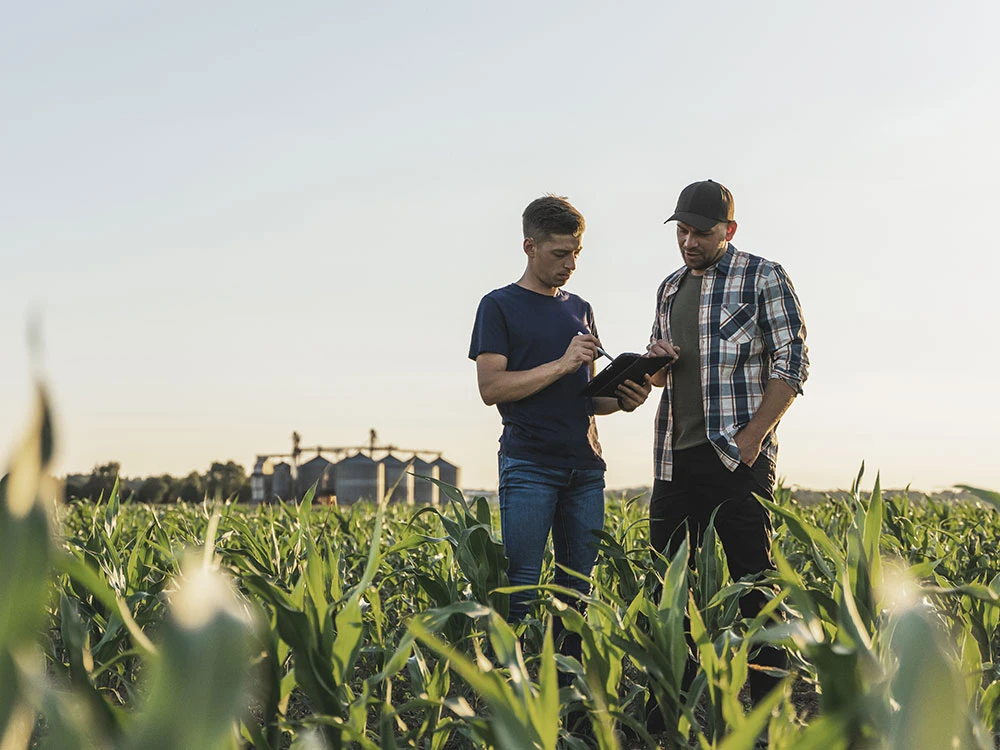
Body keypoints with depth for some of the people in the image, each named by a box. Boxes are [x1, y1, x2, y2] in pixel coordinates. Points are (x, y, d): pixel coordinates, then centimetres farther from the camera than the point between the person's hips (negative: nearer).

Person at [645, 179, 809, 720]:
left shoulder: (764, 278, -1)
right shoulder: (670, 288, 18)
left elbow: (792, 365, -6)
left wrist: (753, 437, -15)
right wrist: (658, 361, 1)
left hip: (737, 457, -6)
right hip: (674, 458, 6)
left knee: (753, 581, -5)